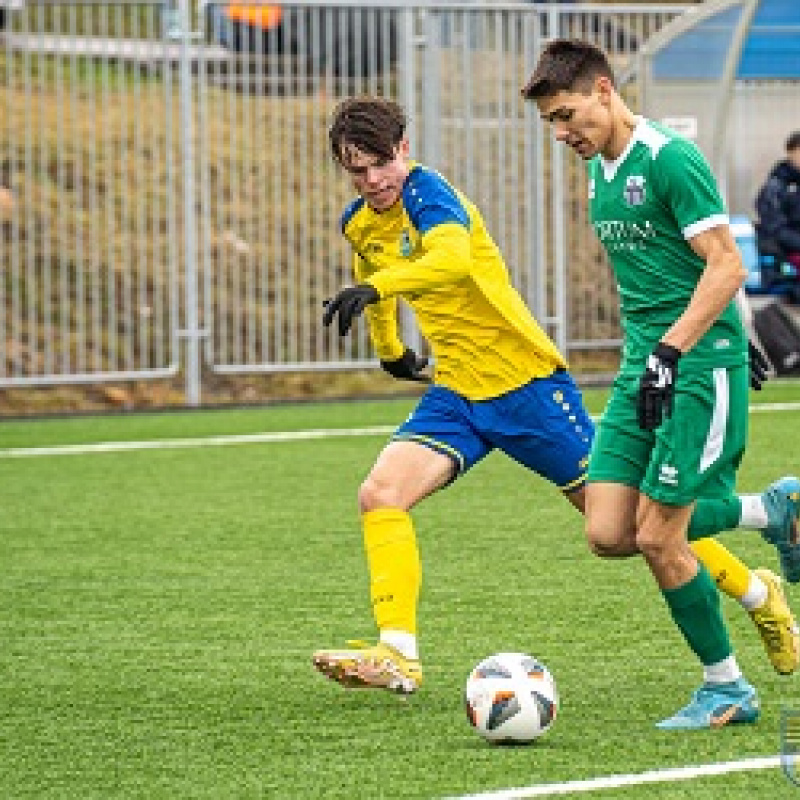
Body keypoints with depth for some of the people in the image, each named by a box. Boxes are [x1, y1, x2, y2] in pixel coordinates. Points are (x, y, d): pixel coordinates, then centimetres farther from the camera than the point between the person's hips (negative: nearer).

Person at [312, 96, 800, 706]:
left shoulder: (426, 193, -19)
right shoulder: (358, 224, 6)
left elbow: (453, 258, -41)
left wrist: (374, 287, -54)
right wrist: (388, 349, 40)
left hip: (526, 380, -7)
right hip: (456, 392, 7)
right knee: (380, 497, -15)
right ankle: (398, 655, -16)